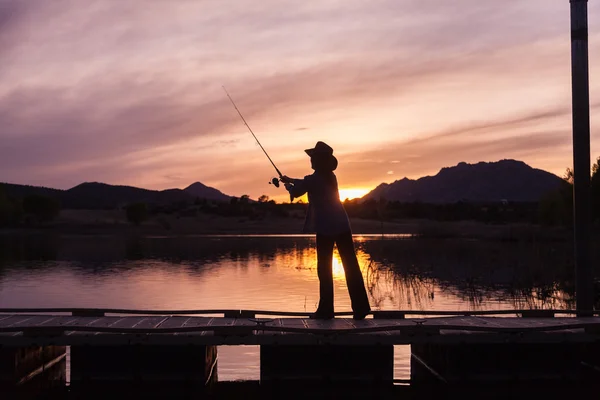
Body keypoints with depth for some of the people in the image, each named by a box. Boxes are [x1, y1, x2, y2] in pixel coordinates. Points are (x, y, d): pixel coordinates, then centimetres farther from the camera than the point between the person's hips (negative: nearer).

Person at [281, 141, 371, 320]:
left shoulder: (312, 179, -7)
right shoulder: (331, 176, 14)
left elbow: (295, 193, 11)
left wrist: (287, 184, 31)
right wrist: (291, 179, 39)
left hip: (326, 228, -6)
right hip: (342, 225, 6)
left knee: (324, 269, 3)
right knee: (351, 266, 3)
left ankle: (326, 310, 6)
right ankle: (360, 308, 4)